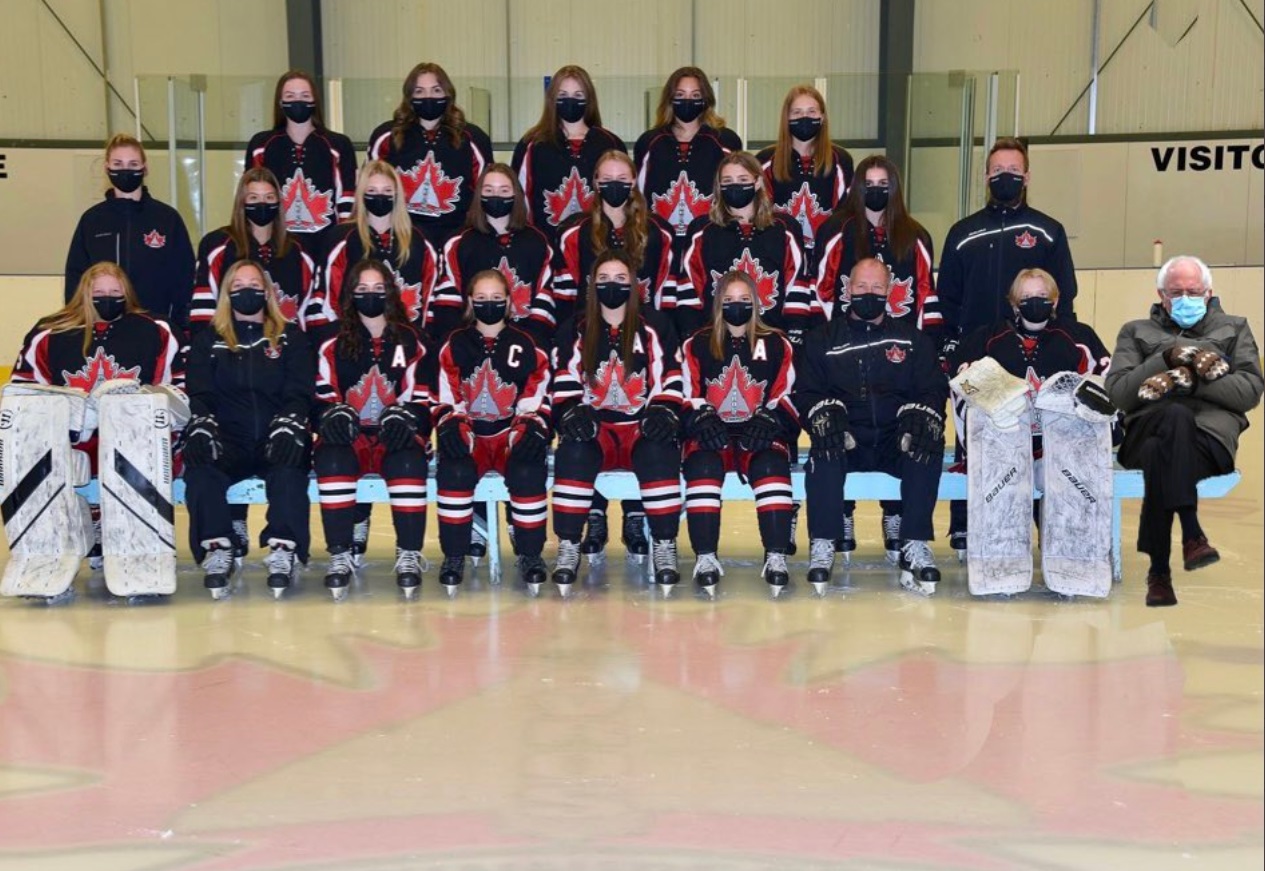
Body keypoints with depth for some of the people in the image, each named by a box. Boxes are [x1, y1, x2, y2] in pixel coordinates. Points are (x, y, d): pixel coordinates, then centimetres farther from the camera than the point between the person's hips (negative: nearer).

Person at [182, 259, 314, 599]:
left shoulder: (291, 337, 16)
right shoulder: (208, 340, 18)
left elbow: (300, 394, 5)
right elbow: (198, 396, 7)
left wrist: (286, 426, -16)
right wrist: (203, 428, -15)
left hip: (277, 443, -1)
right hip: (228, 440, 1)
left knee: (289, 464, -36)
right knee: (199, 463, -32)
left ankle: (283, 550, -35)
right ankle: (216, 549, -29)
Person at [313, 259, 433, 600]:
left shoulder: (410, 342, 11)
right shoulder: (333, 346, 12)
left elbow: (422, 399, 8)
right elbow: (323, 399, 10)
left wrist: (406, 418, -14)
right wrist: (333, 416, -13)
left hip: (397, 439, 0)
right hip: (350, 439, 1)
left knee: (408, 461, -36)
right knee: (331, 460, -34)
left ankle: (409, 555, -26)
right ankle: (340, 556, -26)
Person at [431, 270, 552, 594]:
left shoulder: (525, 346, 7)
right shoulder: (454, 346, 8)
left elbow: (537, 399, 5)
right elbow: (444, 399, 6)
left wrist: (533, 429, -14)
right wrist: (449, 425, -14)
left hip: (513, 436, 0)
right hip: (468, 436, 0)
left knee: (528, 471, -33)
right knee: (454, 471, -33)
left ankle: (530, 553, -15)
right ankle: (454, 555, -18)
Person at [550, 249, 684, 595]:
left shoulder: (654, 327, 7)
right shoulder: (576, 333, 11)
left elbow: (670, 383, 3)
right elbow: (565, 387, 6)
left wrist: (663, 412, -16)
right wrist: (572, 412, -14)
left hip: (644, 428, -1)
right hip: (594, 429, 1)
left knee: (659, 452, -35)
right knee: (573, 452, -33)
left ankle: (664, 547, -25)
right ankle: (568, 547, -24)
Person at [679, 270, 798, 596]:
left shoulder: (776, 345, 10)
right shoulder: (696, 345, 10)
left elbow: (785, 396, 6)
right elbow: (688, 396, 6)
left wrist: (767, 421, -12)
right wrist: (702, 419, -14)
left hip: (761, 434, 0)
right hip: (711, 433, 0)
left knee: (770, 465, -33)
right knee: (702, 465, -33)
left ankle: (776, 557, -33)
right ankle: (705, 557, -33)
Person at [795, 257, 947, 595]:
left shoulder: (913, 340, 18)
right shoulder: (823, 340, 15)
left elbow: (934, 389, 9)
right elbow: (806, 391, 6)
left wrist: (920, 416, -14)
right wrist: (825, 413, -17)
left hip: (896, 441, 1)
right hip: (844, 441, -1)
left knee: (929, 445, -31)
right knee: (823, 450, -34)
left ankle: (915, 546, -26)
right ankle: (822, 545, -26)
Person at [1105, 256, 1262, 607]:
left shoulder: (1234, 329, 25)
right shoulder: (1136, 332, 26)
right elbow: (1118, 393, 8)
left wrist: (1191, 379, -7)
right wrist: (1166, 359, -5)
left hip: (1212, 434, 0)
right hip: (1146, 430, 1)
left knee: (1160, 455, -38)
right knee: (1177, 416, -39)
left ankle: (1159, 571, -36)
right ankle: (1191, 534, -42)